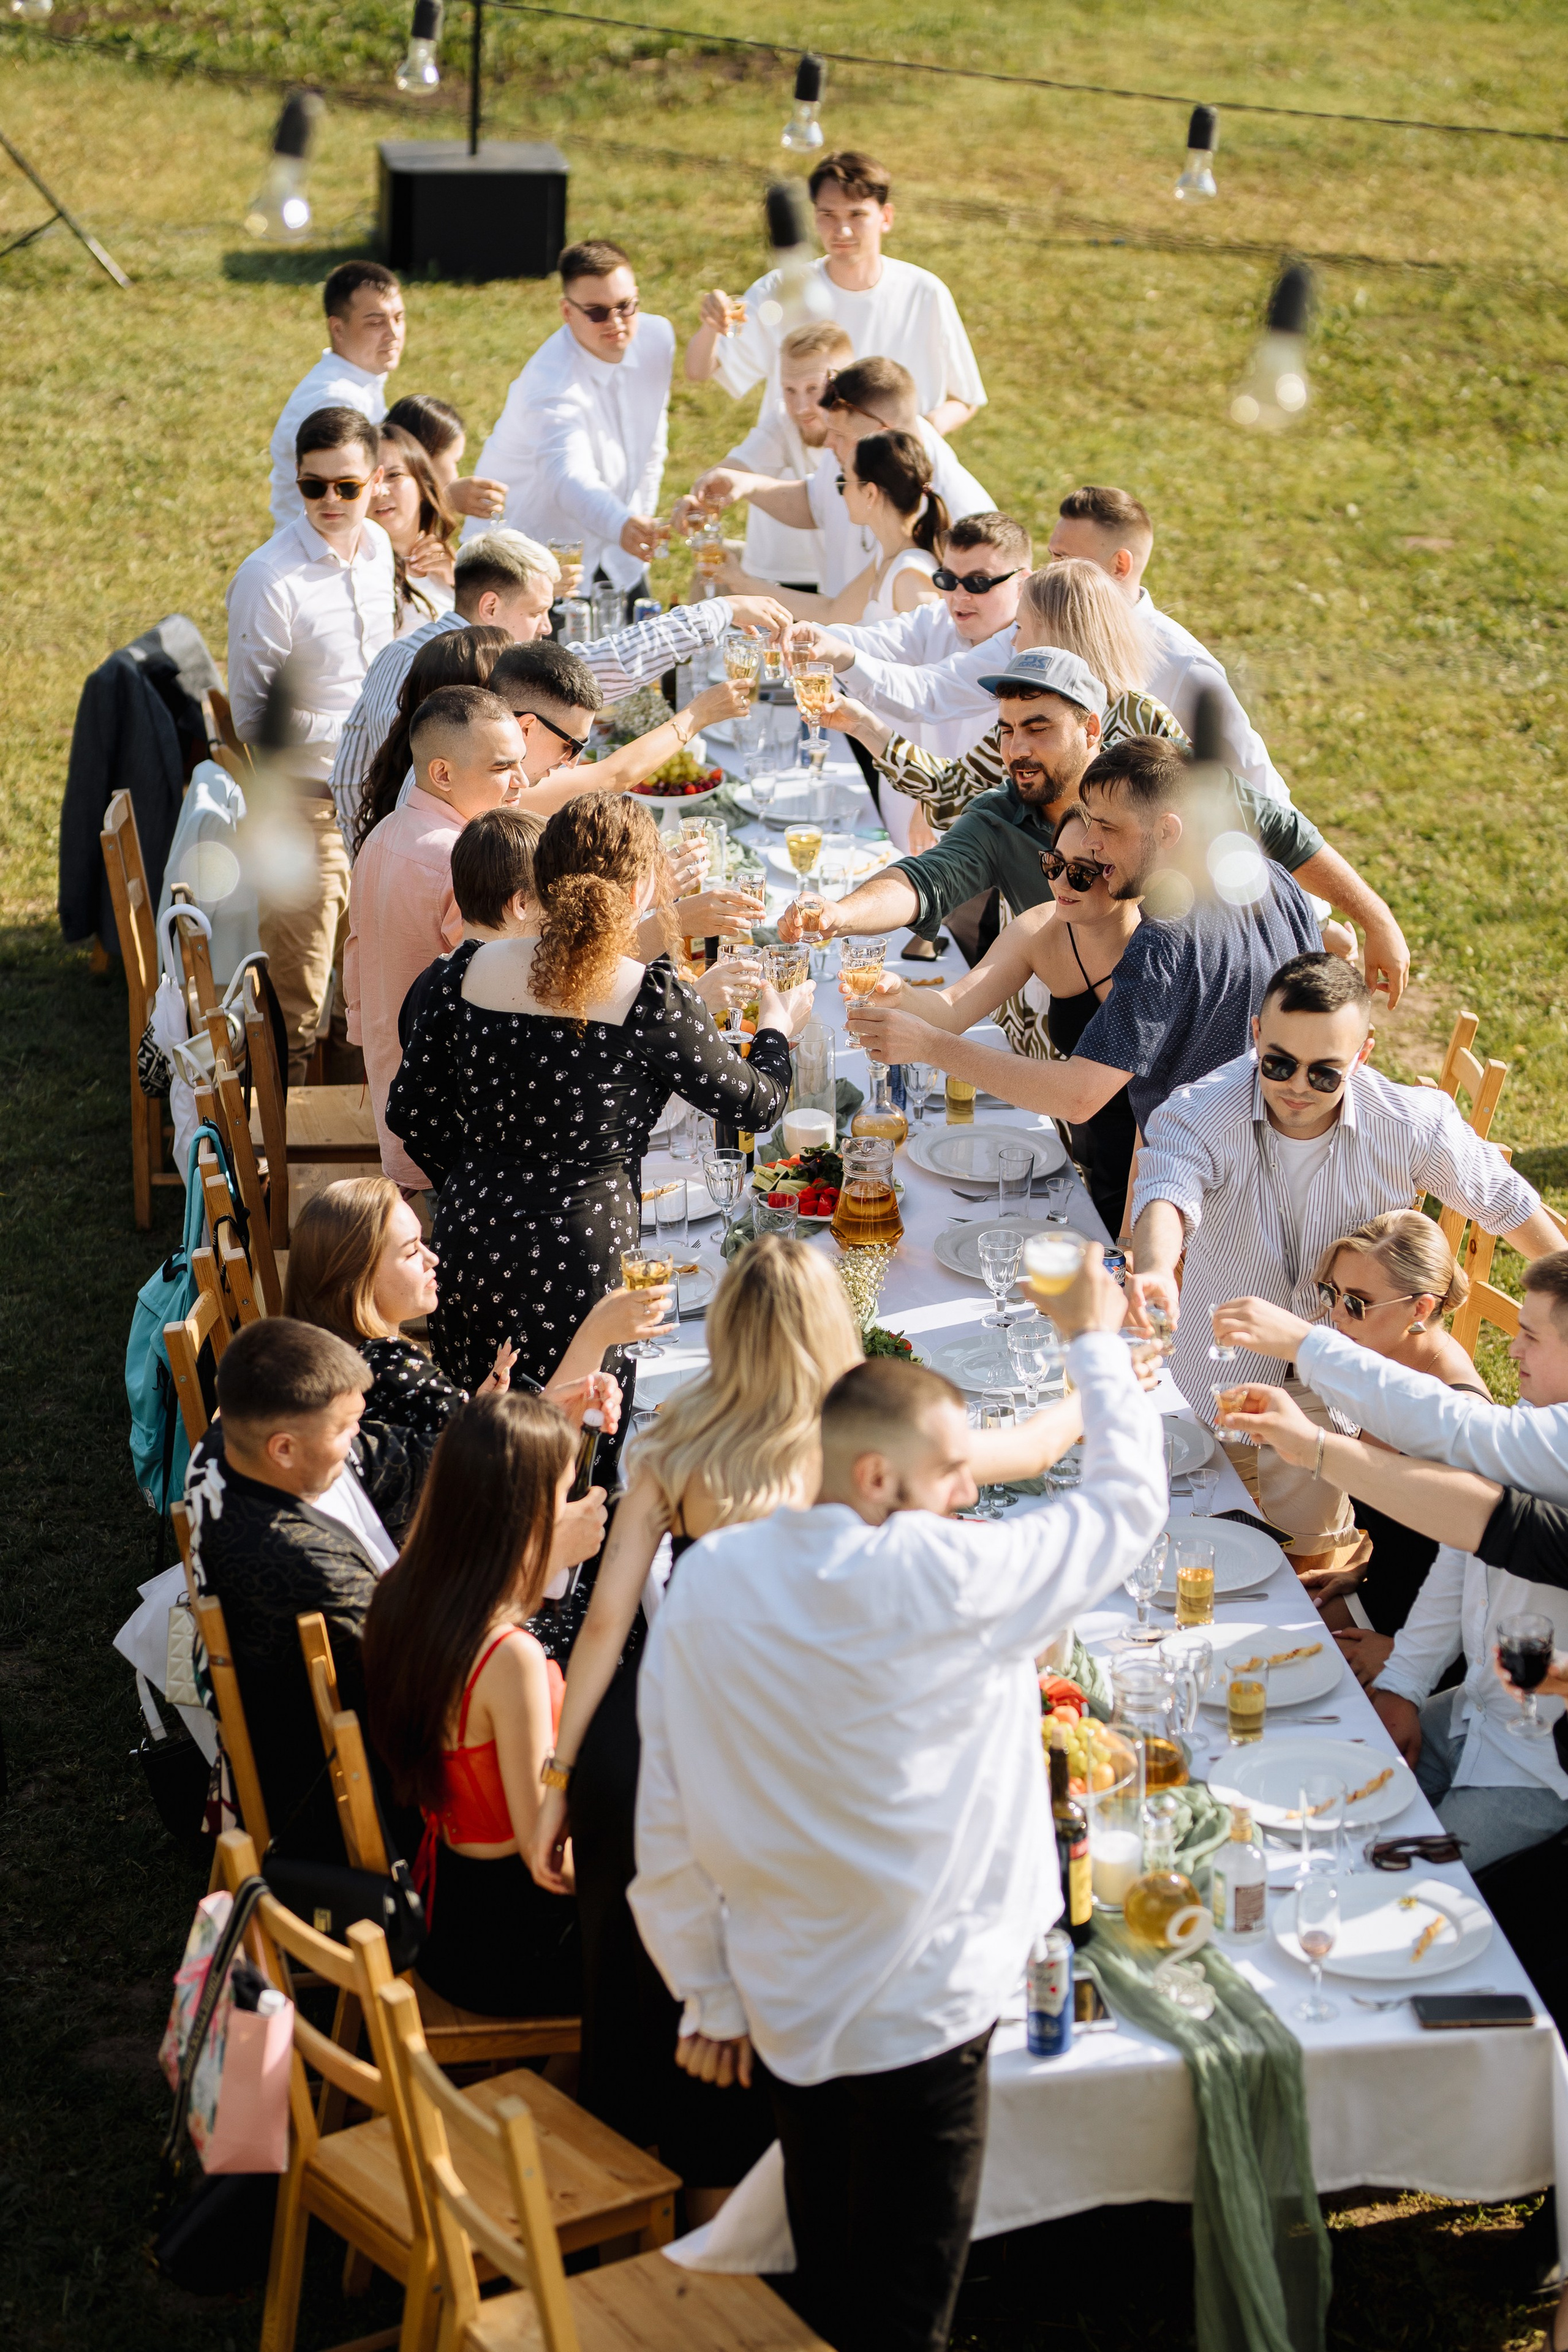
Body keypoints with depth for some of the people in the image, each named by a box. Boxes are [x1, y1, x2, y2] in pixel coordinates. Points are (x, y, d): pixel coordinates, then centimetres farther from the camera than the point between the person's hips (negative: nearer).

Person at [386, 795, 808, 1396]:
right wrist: (776, 1029, 21)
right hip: (580, 1268, -5)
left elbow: (412, 1111, 7)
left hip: (470, 1251, 5)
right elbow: (757, 1104, 0)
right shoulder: (651, 1002, -13)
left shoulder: (471, 972, -1)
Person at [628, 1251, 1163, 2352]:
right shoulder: (944, 1578, -22)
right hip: (918, 2012, -6)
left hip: (781, 2005, 6)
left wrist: (708, 1991, 10)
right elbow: (1128, 1503, -7)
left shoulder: (709, 1578, -6)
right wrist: (1096, 1342, 7)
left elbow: (667, 1824, -1)